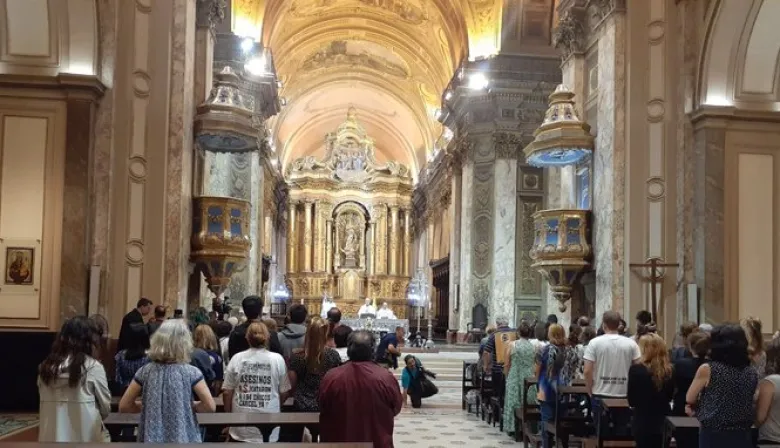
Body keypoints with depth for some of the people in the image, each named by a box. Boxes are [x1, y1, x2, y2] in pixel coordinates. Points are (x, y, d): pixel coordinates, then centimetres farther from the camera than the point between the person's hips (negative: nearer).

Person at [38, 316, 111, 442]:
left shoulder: (46, 367, 3)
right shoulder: (93, 367, -8)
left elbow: (46, 403, 5)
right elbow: (105, 407, 0)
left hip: (52, 438, 4)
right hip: (85, 437, -4)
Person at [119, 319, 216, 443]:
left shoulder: (146, 371, -2)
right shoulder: (191, 373, -9)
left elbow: (124, 406, 2)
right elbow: (210, 406, -12)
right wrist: (191, 405, 5)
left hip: (152, 437, 3)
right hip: (184, 437, -3)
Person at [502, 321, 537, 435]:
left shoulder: (511, 345, -6)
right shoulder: (534, 347, -3)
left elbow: (507, 365, -2)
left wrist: (507, 376, 13)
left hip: (514, 379, -1)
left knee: (513, 402, 8)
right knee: (529, 402, 10)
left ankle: (512, 427, 10)